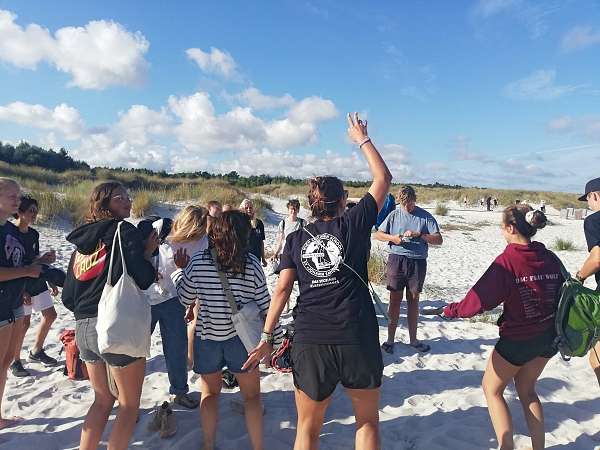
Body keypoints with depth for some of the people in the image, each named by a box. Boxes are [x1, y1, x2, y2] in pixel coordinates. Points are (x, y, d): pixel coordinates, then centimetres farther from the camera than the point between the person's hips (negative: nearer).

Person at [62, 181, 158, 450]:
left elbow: (67, 297, 15)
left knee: (103, 400, 23)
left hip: (83, 329, 7)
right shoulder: (125, 231, -7)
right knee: (129, 404, 9)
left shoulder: (82, 239, 14)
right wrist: (148, 252, -3)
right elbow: (143, 279, -19)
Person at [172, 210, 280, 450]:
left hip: (206, 337, 1)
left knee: (209, 392, 23)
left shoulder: (197, 263, -10)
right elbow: (264, 305, -7)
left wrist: (180, 270, 17)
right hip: (242, 338, -1)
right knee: (252, 395, 16)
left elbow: (185, 299, 3)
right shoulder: (252, 264, -12)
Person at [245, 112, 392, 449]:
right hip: (358, 337, -1)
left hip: (310, 340, 2)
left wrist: (266, 338, 5)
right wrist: (363, 139, 21)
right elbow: (384, 179, 11)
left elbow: (282, 290, 0)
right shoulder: (354, 224, 2)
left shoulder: (296, 239, 6)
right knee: (368, 420, 20)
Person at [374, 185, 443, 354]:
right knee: (395, 300, 4)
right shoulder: (394, 215, 5)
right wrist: (392, 238, -10)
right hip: (396, 259, 0)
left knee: (413, 300, 11)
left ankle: (413, 339, 24)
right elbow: (378, 234, 8)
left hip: (418, 262, 0)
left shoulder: (425, 217, 2)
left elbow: (439, 240, -4)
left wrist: (419, 235, -18)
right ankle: (390, 339, 14)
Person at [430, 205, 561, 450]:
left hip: (518, 338, -6)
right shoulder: (550, 258, -5)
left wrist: (451, 310, -7)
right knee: (526, 388, 26)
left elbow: (479, 299, -22)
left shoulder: (507, 261, -22)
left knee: (492, 389, 15)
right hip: (548, 337, 6)